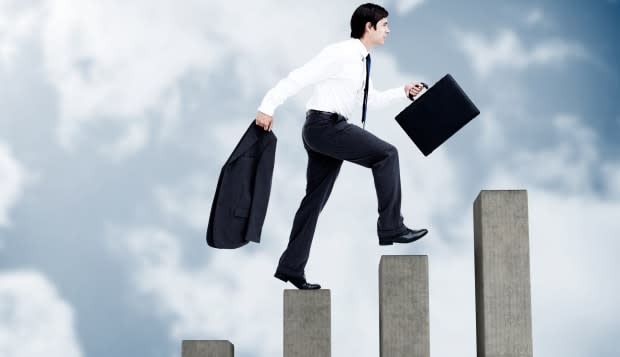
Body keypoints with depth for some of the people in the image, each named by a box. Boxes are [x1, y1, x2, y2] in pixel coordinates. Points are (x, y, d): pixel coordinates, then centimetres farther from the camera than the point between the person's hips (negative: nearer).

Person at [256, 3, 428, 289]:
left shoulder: (360, 61, 16)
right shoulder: (340, 54, -13)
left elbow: (370, 99, 30)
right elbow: (298, 78, -18)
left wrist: (403, 92, 21)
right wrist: (268, 107, -22)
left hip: (332, 128, 10)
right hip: (325, 125, -10)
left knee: (316, 199, 11)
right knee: (385, 154, -16)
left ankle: (291, 266, 16)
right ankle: (391, 227, -14)